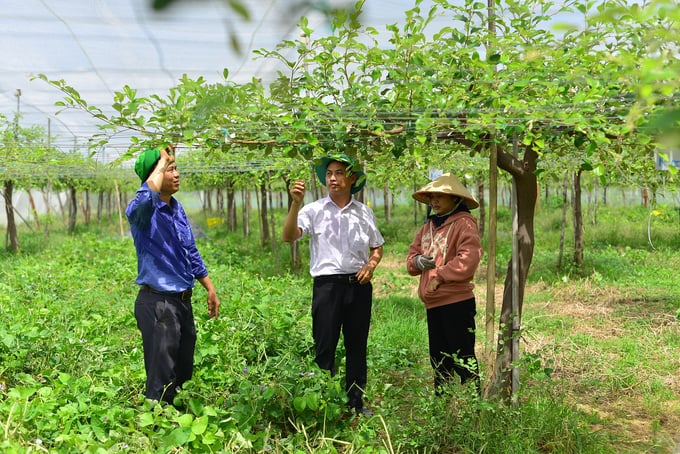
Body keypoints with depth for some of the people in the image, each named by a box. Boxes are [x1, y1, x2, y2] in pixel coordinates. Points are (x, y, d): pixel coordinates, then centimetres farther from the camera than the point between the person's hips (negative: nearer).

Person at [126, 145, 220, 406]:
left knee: (184, 373, 18)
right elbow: (147, 196, -41)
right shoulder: (141, 211, -14)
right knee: (162, 380, -2)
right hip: (157, 303, -8)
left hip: (183, 301, 8)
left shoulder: (177, 209, 11)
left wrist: (210, 288, 19)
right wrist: (163, 160, -27)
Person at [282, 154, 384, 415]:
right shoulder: (314, 210, 0)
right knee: (324, 346, -1)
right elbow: (289, 237, -14)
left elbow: (377, 247, 20)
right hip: (327, 284, -3)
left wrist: (371, 265, 0)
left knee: (357, 346, 11)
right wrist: (295, 204, -26)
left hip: (359, 285, 3)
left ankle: (355, 402, 24)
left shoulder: (364, 213, 10)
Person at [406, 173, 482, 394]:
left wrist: (440, 276, -17)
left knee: (462, 355, -3)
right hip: (433, 302, 8)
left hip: (457, 302, -8)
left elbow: (468, 259, -20)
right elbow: (412, 254, 20)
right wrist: (417, 261, -4)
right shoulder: (428, 226, 17)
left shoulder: (464, 224, -8)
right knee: (439, 357, 16)